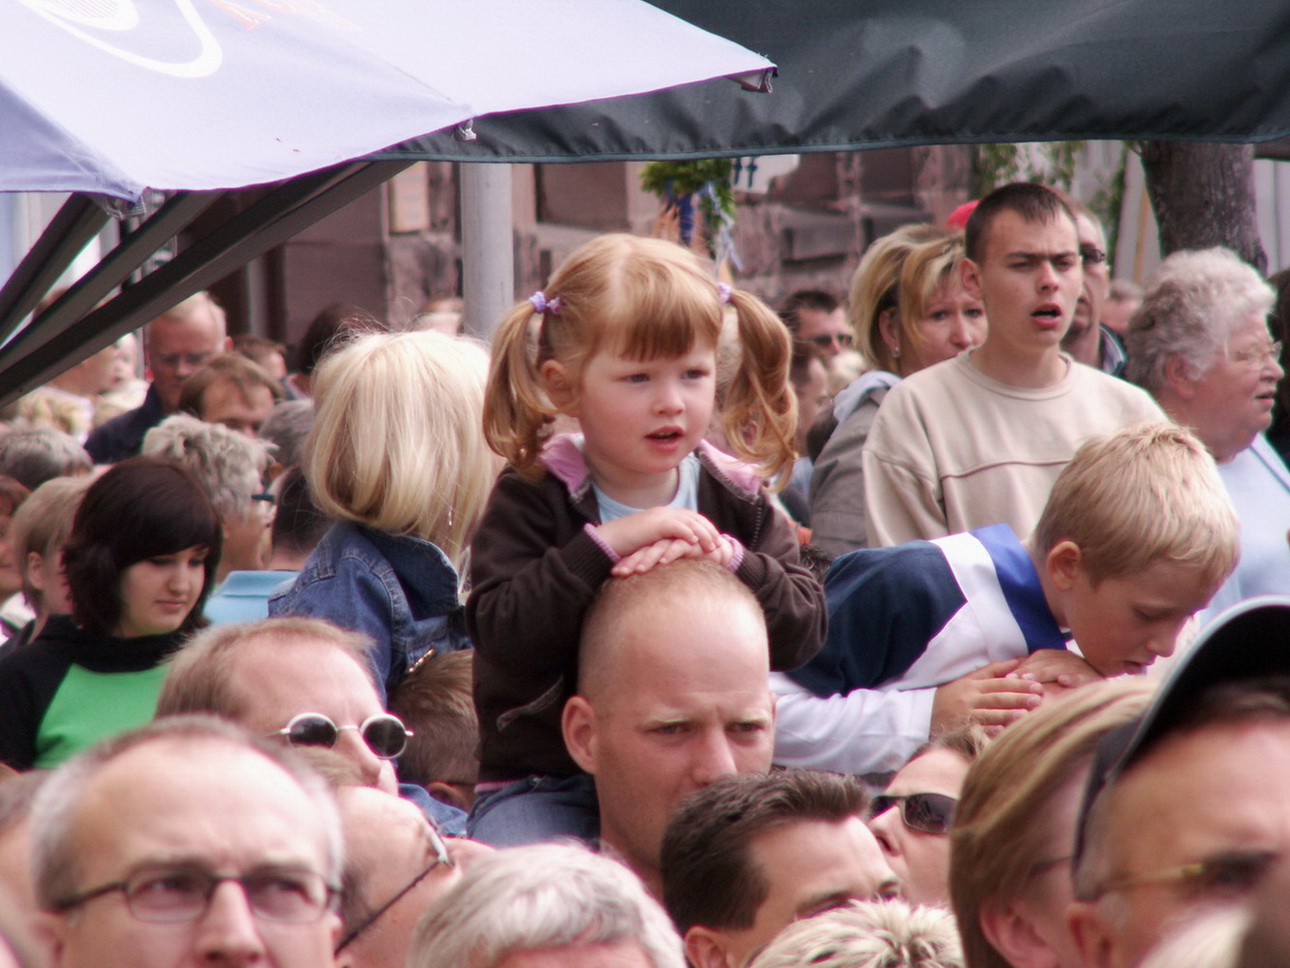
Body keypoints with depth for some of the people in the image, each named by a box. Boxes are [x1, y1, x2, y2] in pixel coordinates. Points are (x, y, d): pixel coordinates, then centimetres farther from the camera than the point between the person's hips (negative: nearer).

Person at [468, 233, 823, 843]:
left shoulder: (737, 501, 8)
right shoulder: (532, 501, -3)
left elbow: (804, 630, -3)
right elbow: (505, 639, -18)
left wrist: (725, 559, -20)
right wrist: (606, 544, -23)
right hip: (546, 782, -3)